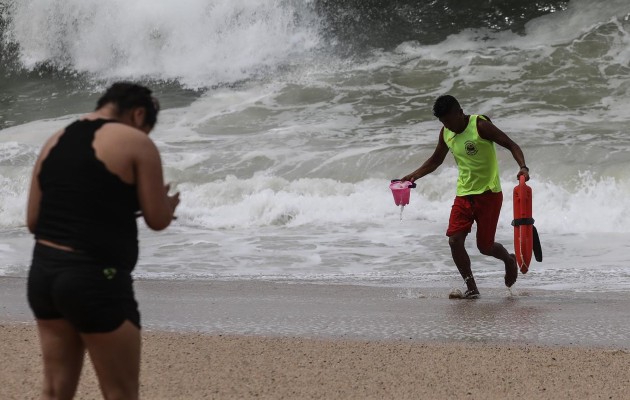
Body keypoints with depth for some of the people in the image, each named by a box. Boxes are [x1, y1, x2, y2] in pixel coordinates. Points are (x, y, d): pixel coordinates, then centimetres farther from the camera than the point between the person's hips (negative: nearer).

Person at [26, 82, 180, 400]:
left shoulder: (55, 141, 13)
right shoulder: (136, 143, -5)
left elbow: (33, 220, 15)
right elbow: (157, 219, -3)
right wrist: (169, 202, 19)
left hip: (43, 273, 7)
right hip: (95, 280, -7)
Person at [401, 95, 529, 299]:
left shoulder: (480, 125, -14)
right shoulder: (445, 133, 5)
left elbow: (511, 145, -13)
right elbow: (436, 160, 22)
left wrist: (523, 167, -30)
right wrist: (415, 175, 8)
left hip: (488, 193, -6)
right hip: (464, 194, 6)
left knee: (485, 246, -2)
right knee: (454, 240, -10)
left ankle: (509, 260, 32)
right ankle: (471, 288, 2)